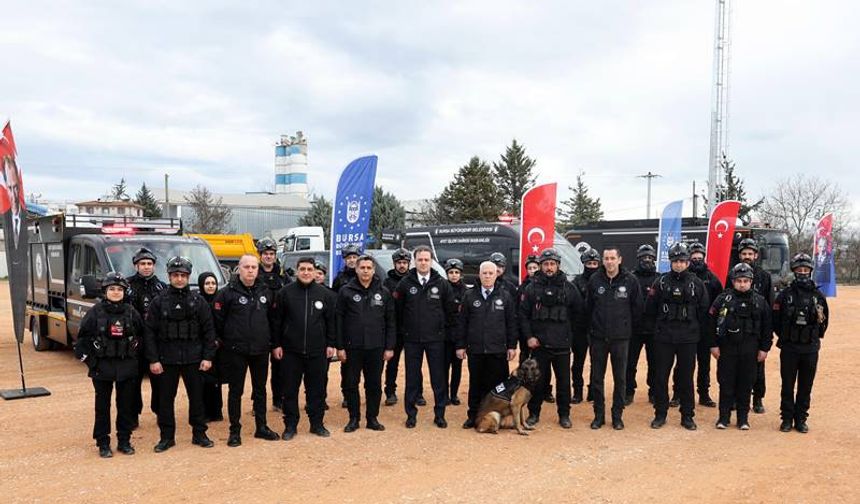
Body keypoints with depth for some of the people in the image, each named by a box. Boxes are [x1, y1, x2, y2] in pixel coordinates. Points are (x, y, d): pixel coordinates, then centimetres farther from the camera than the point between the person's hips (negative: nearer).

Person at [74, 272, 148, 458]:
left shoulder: (131, 312, 2)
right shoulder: (96, 312, -4)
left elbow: (142, 334, 13)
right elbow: (82, 339, 0)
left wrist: (134, 353, 7)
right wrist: (89, 360, -3)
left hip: (127, 367, 2)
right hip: (102, 368, -2)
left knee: (126, 405, 8)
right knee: (103, 406, 6)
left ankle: (124, 441, 21)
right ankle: (103, 444, 16)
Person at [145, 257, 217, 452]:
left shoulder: (198, 301, 2)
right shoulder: (159, 302, 0)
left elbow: (209, 331, 3)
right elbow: (150, 332, 0)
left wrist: (208, 357, -4)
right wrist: (153, 359, -6)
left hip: (193, 359, 0)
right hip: (166, 359, 0)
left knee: (197, 396, 7)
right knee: (165, 398, 6)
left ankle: (199, 434, 20)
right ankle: (167, 437, 18)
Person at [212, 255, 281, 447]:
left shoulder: (265, 292, 6)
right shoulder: (228, 292, -8)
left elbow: (271, 317, 14)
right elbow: (218, 320, -6)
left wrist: (270, 341, 11)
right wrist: (224, 340, -1)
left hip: (261, 350, 4)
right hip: (236, 351, -4)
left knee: (260, 389, 13)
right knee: (235, 391, 5)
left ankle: (261, 427, 23)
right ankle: (235, 430, 15)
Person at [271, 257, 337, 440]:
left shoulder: (325, 293, 3)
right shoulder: (285, 292, -1)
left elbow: (331, 321, 7)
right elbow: (276, 320, 2)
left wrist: (331, 344, 3)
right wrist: (276, 344, -2)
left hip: (317, 351, 1)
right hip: (291, 351, -1)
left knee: (317, 389, 8)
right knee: (290, 390, 6)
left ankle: (317, 423, 21)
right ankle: (290, 425, 17)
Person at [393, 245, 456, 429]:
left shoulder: (442, 283, 0)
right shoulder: (405, 283, -1)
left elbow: (450, 310, 6)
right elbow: (397, 310, 4)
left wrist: (445, 329, 5)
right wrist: (403, 330, 5)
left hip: (436, 339, 0)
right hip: (412, 339, 0)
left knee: (439, 378, 3)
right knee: (412, 378, 7)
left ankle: (440, 414, 15)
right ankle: (411, 414, 18)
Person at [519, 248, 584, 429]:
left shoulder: (568, 288, 2)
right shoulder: (532, 287, 1)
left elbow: (578, 311, 10)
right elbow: (523, 314, 1)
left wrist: (567, 331, 7)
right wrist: (528, 336, -5)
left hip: (562, 344, 0)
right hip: (538, 343, 0)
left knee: (564, 380, 7)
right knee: (538, 379, 8)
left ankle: (564, 415, 21)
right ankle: (534, 413, 21)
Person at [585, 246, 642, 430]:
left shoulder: (630, 281, -5)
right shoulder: (594, 280, -1)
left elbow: (637, 308, 2)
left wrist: (630, 329, 5)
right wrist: (592, 327, 8)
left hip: (621, 338, -1)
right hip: (598, 337, 1)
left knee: (620, 378, 7)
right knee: (596, 377, 7)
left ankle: (617, 415, 19)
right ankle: (599, 415, 19)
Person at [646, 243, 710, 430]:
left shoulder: (696, 283, 2)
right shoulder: (661, 282, 1)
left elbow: (704, 311, 7)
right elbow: (649, 309, 7)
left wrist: (696, 330, 7)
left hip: (688, 338, 0)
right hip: (663, 338, 0)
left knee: (686, 378, 6)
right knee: (661, 376, 4)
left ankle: (687, 416, 17)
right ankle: (660, 414, 15)